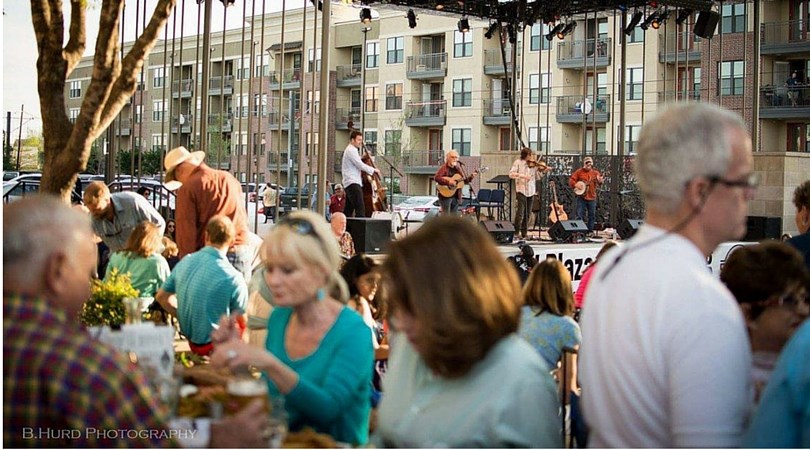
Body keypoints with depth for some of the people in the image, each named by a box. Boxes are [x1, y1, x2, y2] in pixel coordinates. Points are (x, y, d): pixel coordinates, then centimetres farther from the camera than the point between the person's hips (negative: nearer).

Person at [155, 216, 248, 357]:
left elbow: (161, 297, 9)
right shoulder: (234, 278, -19)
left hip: (190, 338, 7)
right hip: (214, 344, -7)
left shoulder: (184, 262, -1)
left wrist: (183, 317, 14)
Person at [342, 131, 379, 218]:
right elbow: (360, 165, -16)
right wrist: (373, 170, -6)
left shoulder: (350, 150, 24)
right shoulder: (351, 150, -9)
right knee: (360, 208, -19)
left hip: (349, 184, 11)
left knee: (349, 210, 11)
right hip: (353, 182, -11)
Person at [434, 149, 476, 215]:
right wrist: (448, 182, -28)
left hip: (456, 196, 7)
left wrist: (470, 177, 2)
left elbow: (463, 181, 20)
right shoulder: (444, 168, -7)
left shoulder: (457, 169, 14)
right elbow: (436, 178, -21)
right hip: (446, 195, -7)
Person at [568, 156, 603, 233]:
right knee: (580, 215, -6)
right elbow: (571, 180, -1)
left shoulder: (595, 172, 8)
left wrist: (600, 181, -29)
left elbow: (599, 180, -5)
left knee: (592, 215, 6)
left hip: (591, 197, 3)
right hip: (581, 196, -3)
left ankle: (590, 230, 16)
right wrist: (576, 185, -18)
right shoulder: (579, 172, 3)